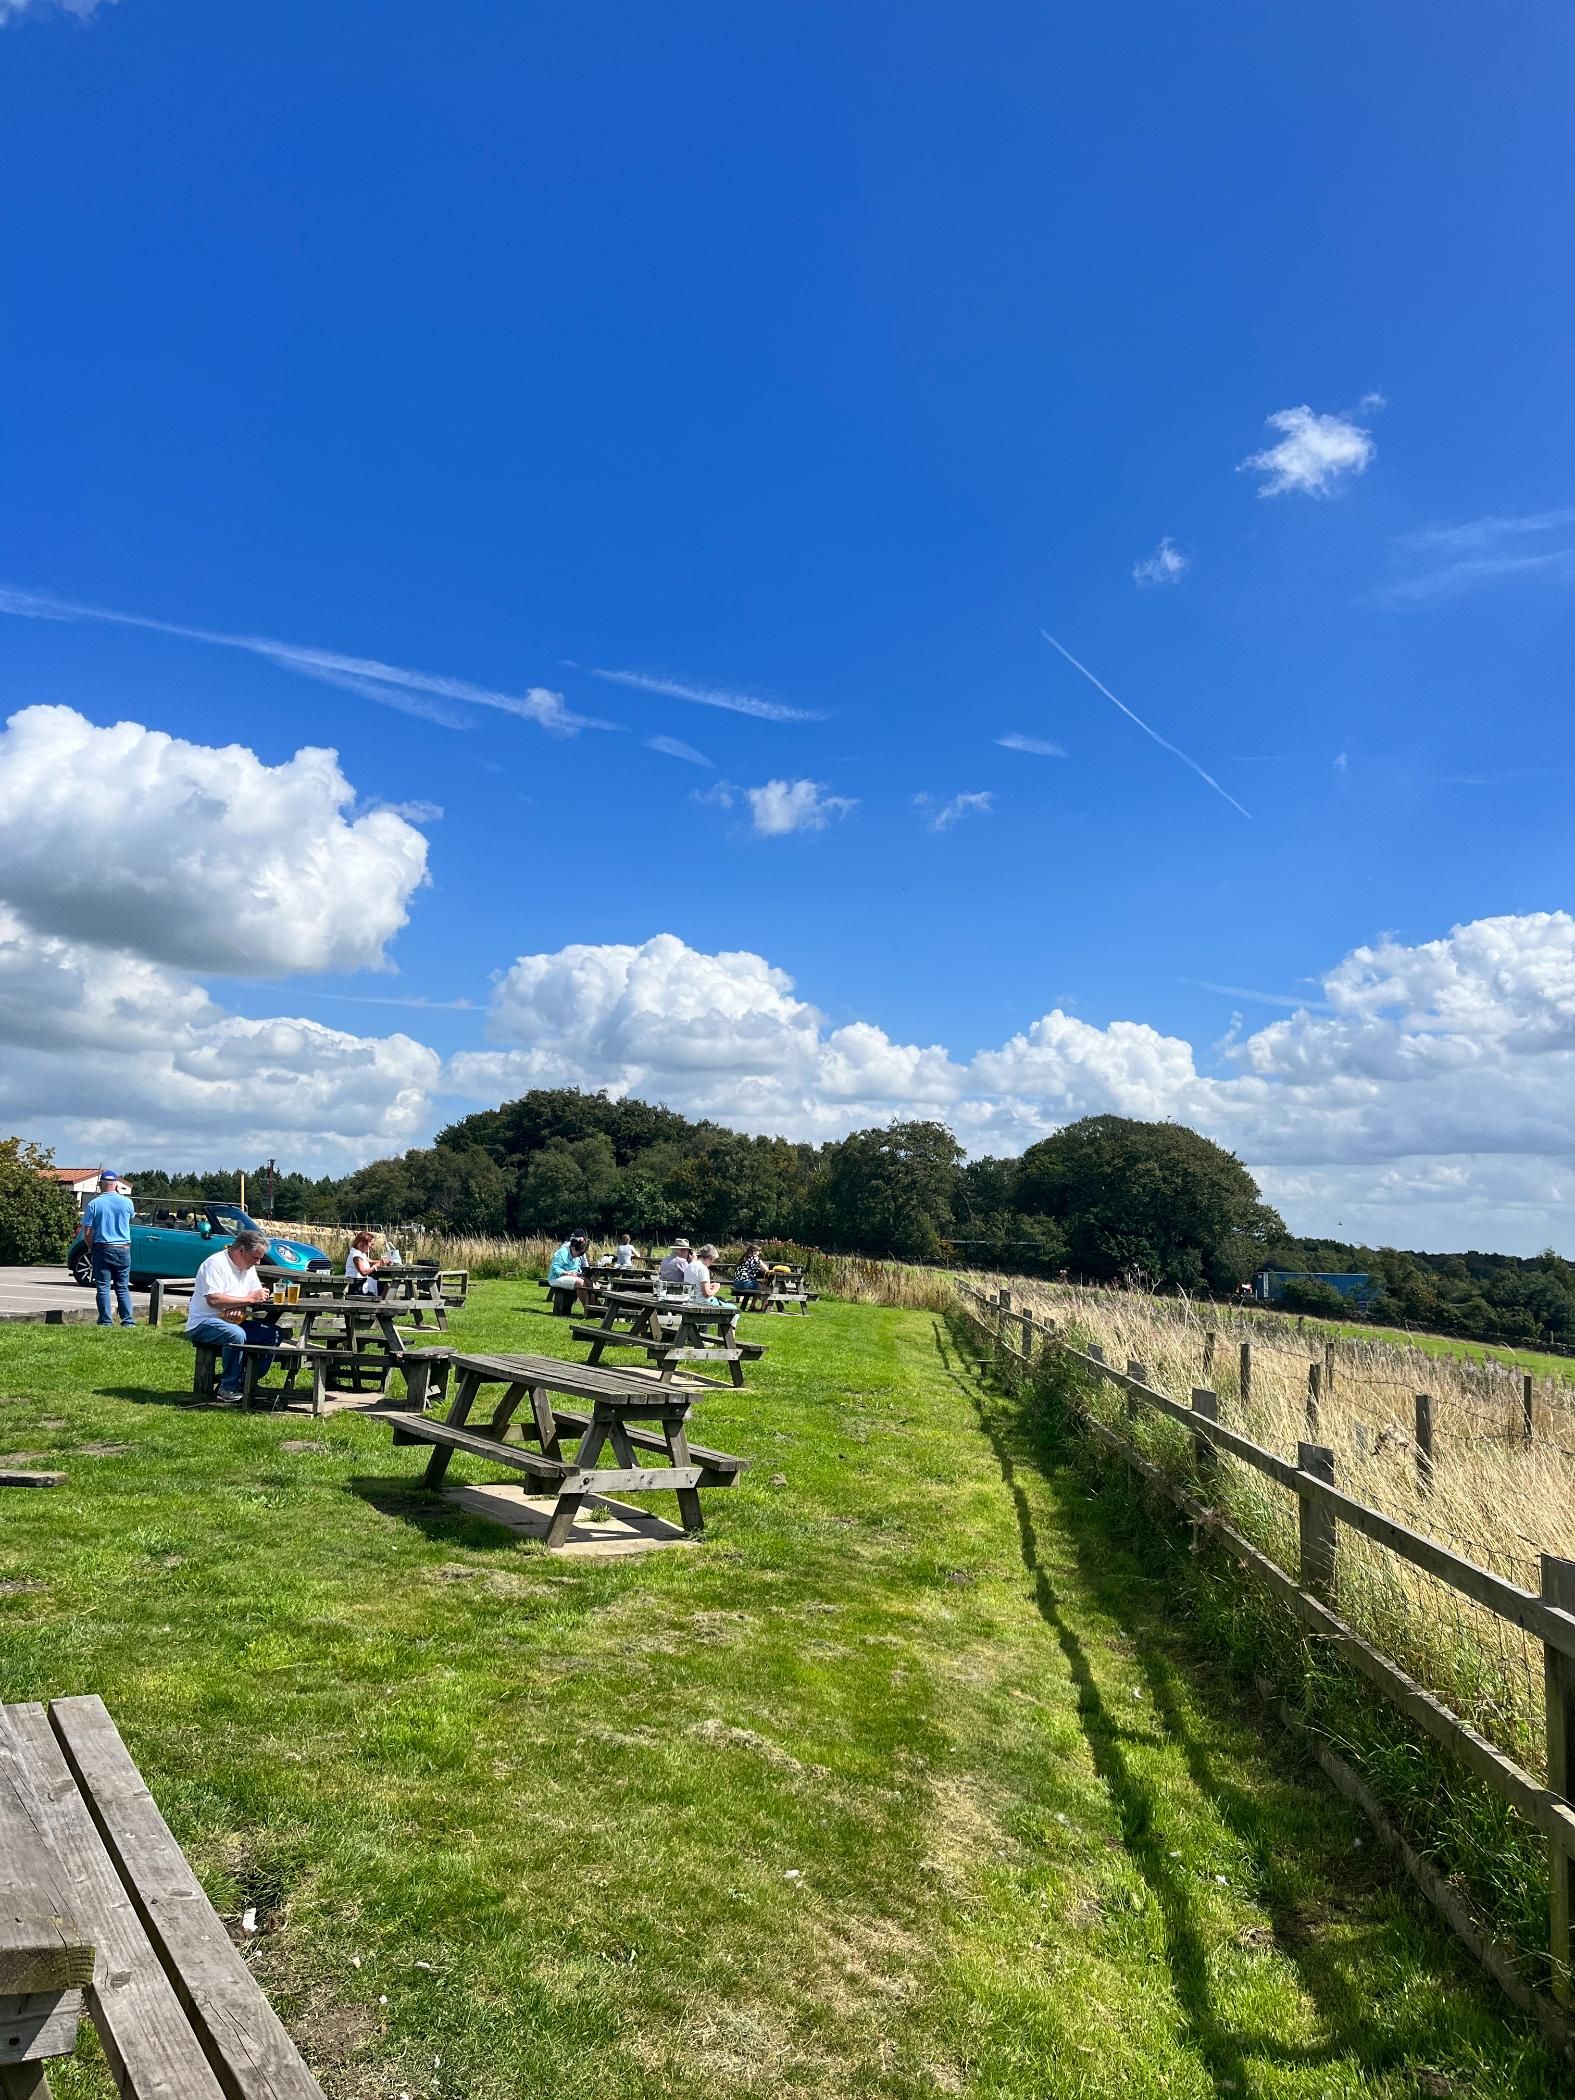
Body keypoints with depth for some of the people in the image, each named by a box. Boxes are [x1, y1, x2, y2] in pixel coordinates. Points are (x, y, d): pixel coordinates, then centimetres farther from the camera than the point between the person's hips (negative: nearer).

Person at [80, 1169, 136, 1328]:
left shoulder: (94, 1204, -6)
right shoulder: (126, 1202, -3)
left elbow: (87, 1233, -5)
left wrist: (91, 1249, 11)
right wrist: (121, 1194, 19)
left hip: (102, 1249, -1)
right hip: (123, 1249, 2)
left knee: (103, 1287, 4)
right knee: (123, 1288, 8)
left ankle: (105, 1322, 2)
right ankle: (128, 1321, 3)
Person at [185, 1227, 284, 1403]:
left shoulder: (248, 1267, 11)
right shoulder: (216, 1263, -17)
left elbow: (256, 1296, 9)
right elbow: (213, 1300, -28)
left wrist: (240, 1307, -14)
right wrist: (249, 1299, -24)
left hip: (232, 1322, 8)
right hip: (202, 1323, -8)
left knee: (274, 1334, -7)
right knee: (236, 1335, -37)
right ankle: (228, 1388, -20)